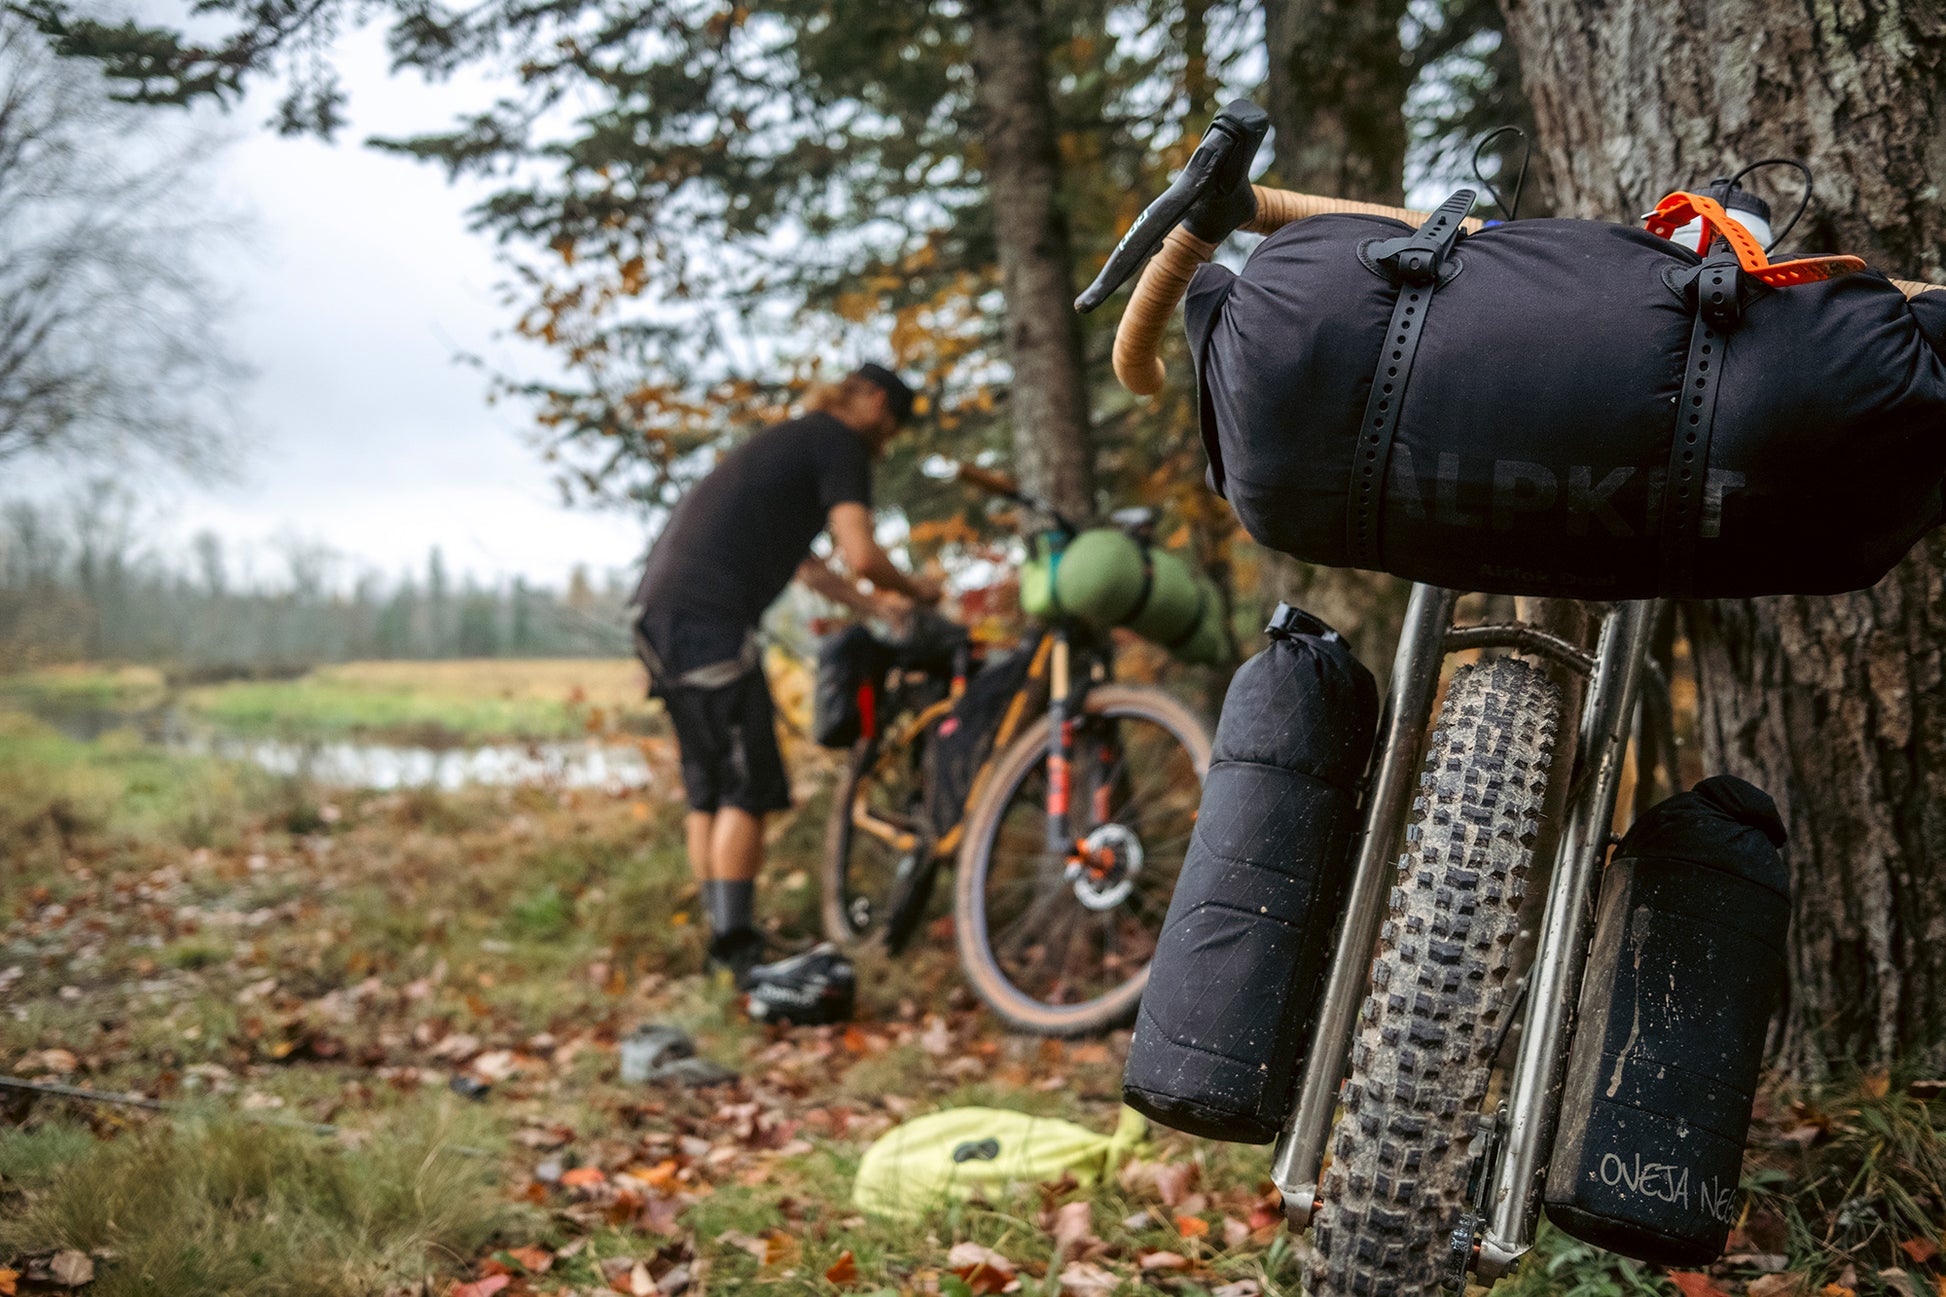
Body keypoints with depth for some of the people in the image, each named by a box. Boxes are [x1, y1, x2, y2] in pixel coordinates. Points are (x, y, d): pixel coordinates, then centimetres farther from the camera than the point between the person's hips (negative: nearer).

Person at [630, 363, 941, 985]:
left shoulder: (786, 442, 30)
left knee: (707, 791, 13)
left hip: (660, 615, 10)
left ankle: (723, 945, 18)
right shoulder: (839, 443, 1)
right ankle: (736, 948, -8)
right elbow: (861, 555, -10)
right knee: (747, 788, -7)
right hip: (712, 619, -10)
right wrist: (916, 590, 8)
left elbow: (801, 563, 39)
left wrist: (875, 604, 39)